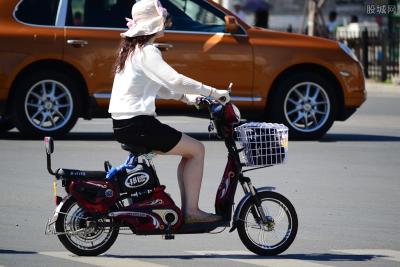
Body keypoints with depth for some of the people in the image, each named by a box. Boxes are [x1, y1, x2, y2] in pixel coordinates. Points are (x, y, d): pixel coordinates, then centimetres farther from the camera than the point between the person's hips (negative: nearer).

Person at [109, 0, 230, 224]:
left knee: (189, 150, 17)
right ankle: (192, 211, -6)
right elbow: (175, 80, -24)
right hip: (137, 125, -10)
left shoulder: (131, 49, 17)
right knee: (196, 150, -3)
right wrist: (214, 93, -18)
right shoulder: (147, 52, -14)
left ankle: (187, 209, 12)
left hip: (123, 124, 10)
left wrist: (186, 97, 12)